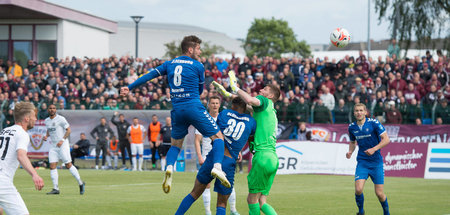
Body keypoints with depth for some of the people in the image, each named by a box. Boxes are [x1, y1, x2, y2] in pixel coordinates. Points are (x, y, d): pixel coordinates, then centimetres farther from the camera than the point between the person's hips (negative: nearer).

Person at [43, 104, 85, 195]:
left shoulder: (61, 119, -9)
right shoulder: (46, 121, 10)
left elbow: (68, 130, -7)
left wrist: (62, 140, -18)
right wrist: (46, 136, 5)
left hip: (63, 145, -6)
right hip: (53, 146, 6)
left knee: (68, 165, -6)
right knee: (52, 166, -4)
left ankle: (81, 183, 8)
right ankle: (55, 188, -1)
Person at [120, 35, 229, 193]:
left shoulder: (170, 64, 13)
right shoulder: (198, 66, 1)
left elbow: (149, 76, 11)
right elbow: (200, 90, 12)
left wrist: (129, 87, 16)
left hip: (177, 109, 5)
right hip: (194, 107, -5)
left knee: (176, 144, 18)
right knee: (218, 137, 4)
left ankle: (169, 168, -10)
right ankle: (217, 166, -19)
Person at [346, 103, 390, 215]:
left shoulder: (373, 123, -9)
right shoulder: (352, 127, 4)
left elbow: (386, 139, -11)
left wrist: (374, 149, -23)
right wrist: (350, 151, 1)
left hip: (376, 162, -2)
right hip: (362, 162, 2)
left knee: (379, 193, -2)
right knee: (358, 190, -16)